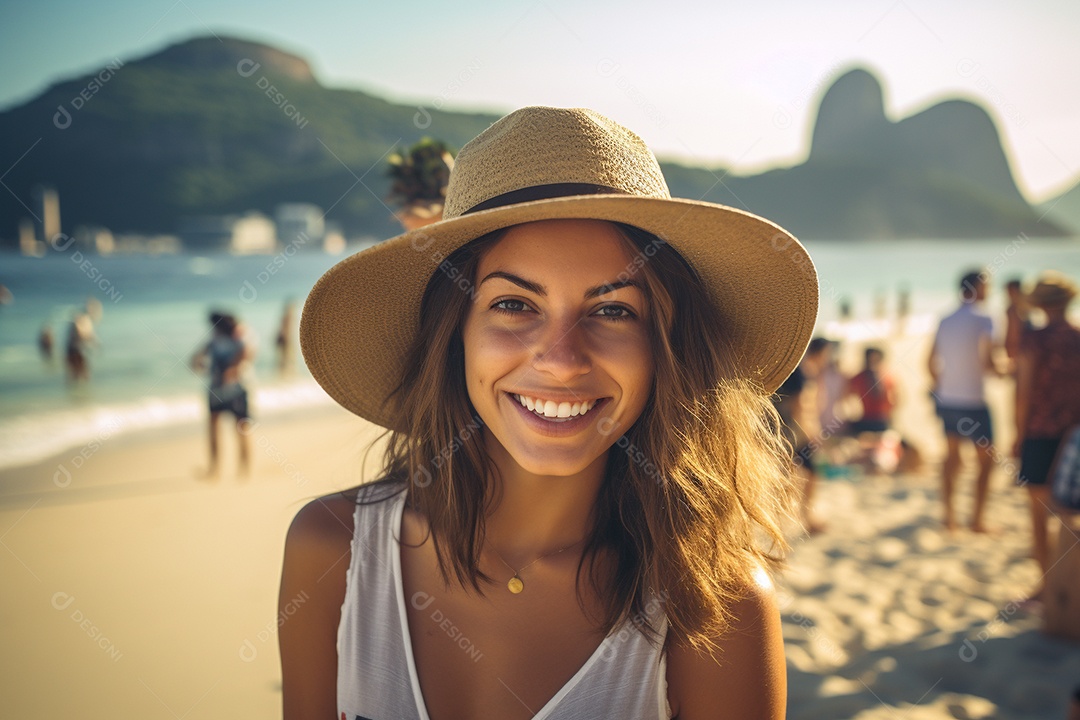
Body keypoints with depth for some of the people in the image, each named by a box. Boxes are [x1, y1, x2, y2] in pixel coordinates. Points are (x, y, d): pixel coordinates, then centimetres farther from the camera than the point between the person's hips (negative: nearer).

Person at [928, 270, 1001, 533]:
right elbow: (986, 363, -18)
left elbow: (932, 362, 10)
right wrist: (1003, 371, 1)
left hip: (946, 401, 6)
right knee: (986, 461, 8)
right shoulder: (983, 320, -12)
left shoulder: (945, 322, 7)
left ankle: (949, 515, 20)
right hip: (972, 403, -6)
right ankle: (978, 519, 9)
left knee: (951, 456, 17)